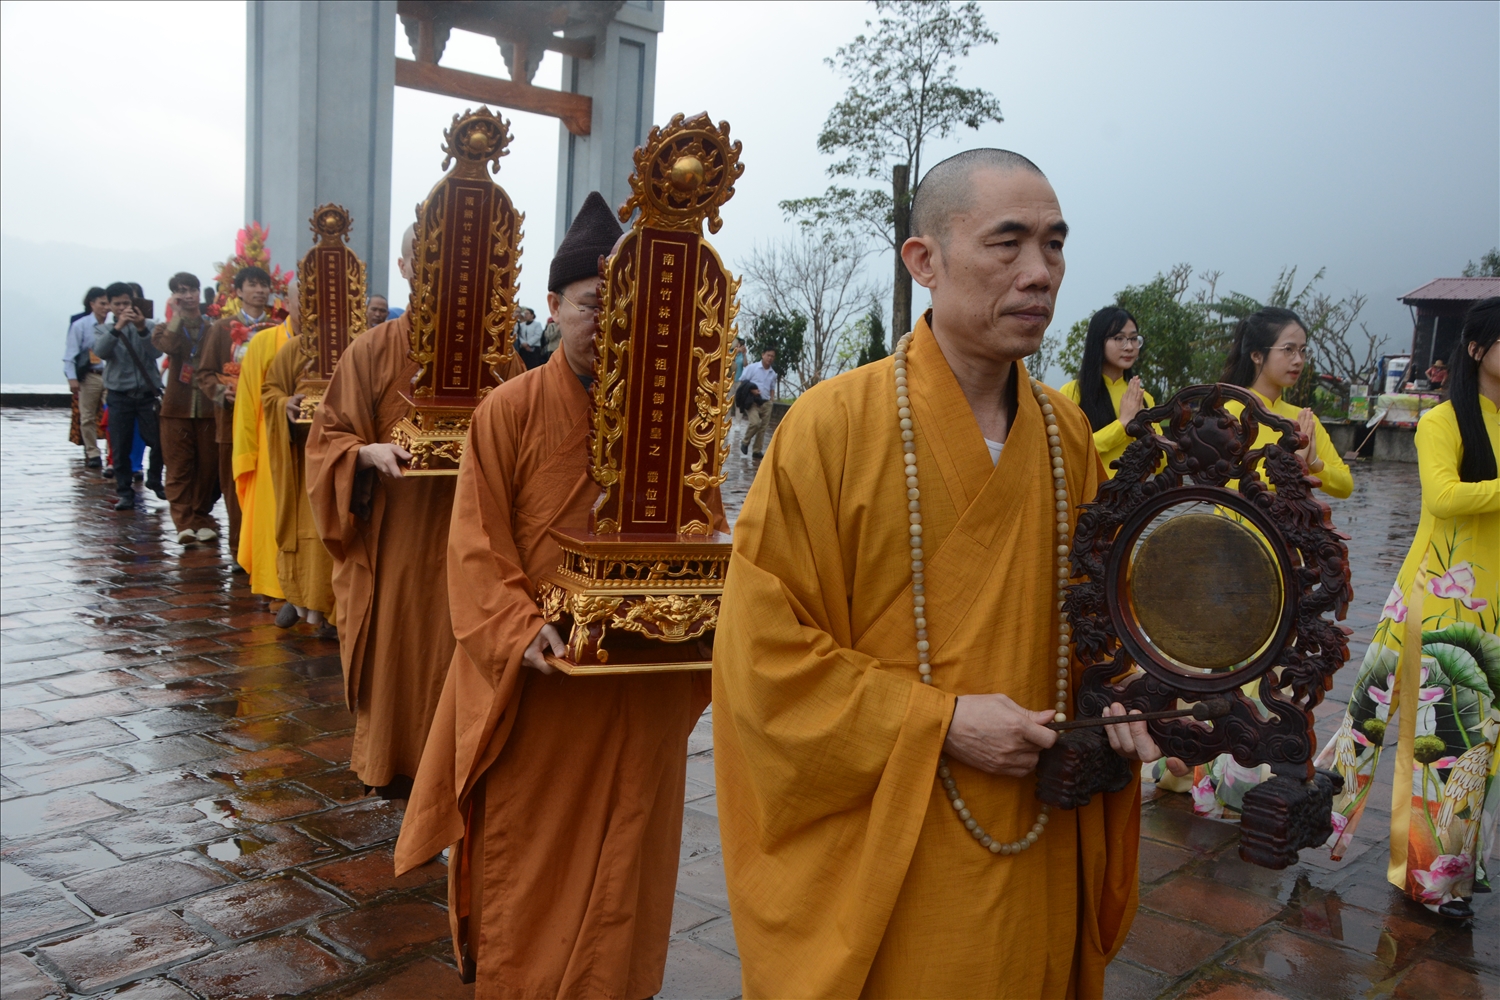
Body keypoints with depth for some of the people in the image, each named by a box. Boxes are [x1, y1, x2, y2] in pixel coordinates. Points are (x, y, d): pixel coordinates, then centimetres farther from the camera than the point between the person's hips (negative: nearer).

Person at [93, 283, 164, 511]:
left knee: (159, 441, -2)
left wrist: (142, 329, -28)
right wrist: (118, 327, -27)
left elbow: (156, 352, -12)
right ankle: (125, 492, 9)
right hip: (119, 395, 1)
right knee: (120, 448, 1)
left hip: (148, 393, -1)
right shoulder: (108, 330, 7)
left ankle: (155, 482, 21)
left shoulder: (147, 327, 4)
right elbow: (100, 351, -13)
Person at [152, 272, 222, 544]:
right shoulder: (166, 328, 10)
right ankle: (185, 522, -3)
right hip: (177, 407, 0)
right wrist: (177, 315, -6)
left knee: (208, 466, 3)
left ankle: (202, 518, 16)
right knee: (179, 467, -3)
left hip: (208, 407, 0)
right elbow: (168, 346, -14)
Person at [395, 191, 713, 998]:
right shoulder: (511, 410, -4)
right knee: (523, 868, 12)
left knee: (619, 866, 14)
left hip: (644, 692, 2)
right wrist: (520, 632, -21)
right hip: (535, 691, -1)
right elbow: (477, 545, -7)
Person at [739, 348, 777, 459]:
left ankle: (757, 451, 9)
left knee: (763, 428, 0)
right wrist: (751, 390, -17)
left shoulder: (773, 374, 14)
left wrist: (772, 402, 8)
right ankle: (745, 442, 1)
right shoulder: (752, 368, -1)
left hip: (766, 403, 5)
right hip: (753, 401, -5)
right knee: (755, 422, -24)